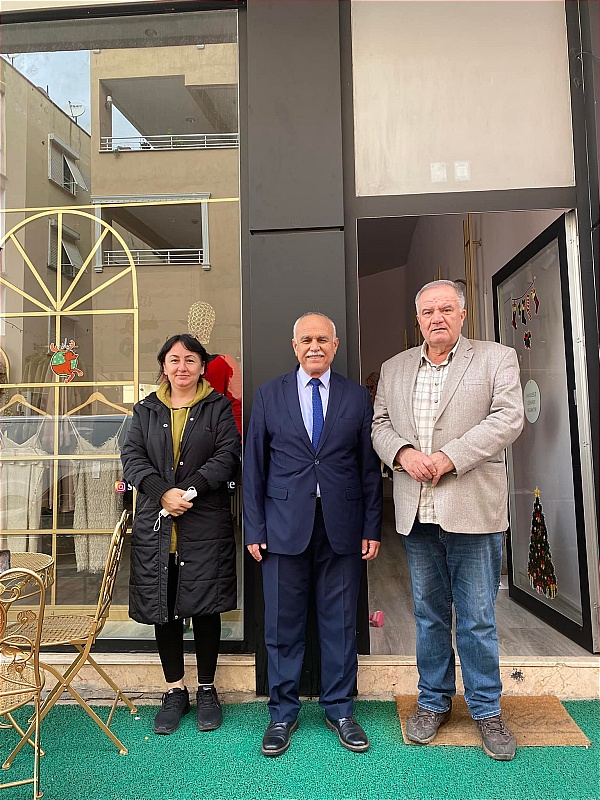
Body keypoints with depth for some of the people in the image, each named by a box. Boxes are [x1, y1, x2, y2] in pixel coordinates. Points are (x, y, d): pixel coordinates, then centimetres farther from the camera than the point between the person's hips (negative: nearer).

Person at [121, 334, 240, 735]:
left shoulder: (219, 407, 4)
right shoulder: (146, 410, 12)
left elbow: (228, 454, -6)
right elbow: (132, 457, 1)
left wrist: (191, 489, -19)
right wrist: (163, 492, -15)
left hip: (206, 524, -2)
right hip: (155, 525, 3)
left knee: (205, 608, 5)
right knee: (163, 608, 10)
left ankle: (207, 690, 24)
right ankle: (175, 691, 27)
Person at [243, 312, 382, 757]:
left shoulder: (358, 398, 6)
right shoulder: (269, 396, 5)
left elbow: (370, 467, 6)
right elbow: (254, 465, 4)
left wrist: (372, 528, 1)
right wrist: (254, 528, -1)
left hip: (343, 528, 1)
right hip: (285, 526, 0)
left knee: (340, 623, 11)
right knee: (282, 624, 8)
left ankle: (340, 709, 30)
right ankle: (283, 712, 28)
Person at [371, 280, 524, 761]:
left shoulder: (497, 358, 2)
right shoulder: (394, 368, 13)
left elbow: (508, 418, -9)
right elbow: (380, 424, 10)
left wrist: (448, 457, -17)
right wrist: (403, 452, -11)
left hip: (472, 510, -3)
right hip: (417, 514, 3)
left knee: (478, 618, 7)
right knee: (429, 614, 16)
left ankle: (486, 708, 28)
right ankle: (434, 701, 33)